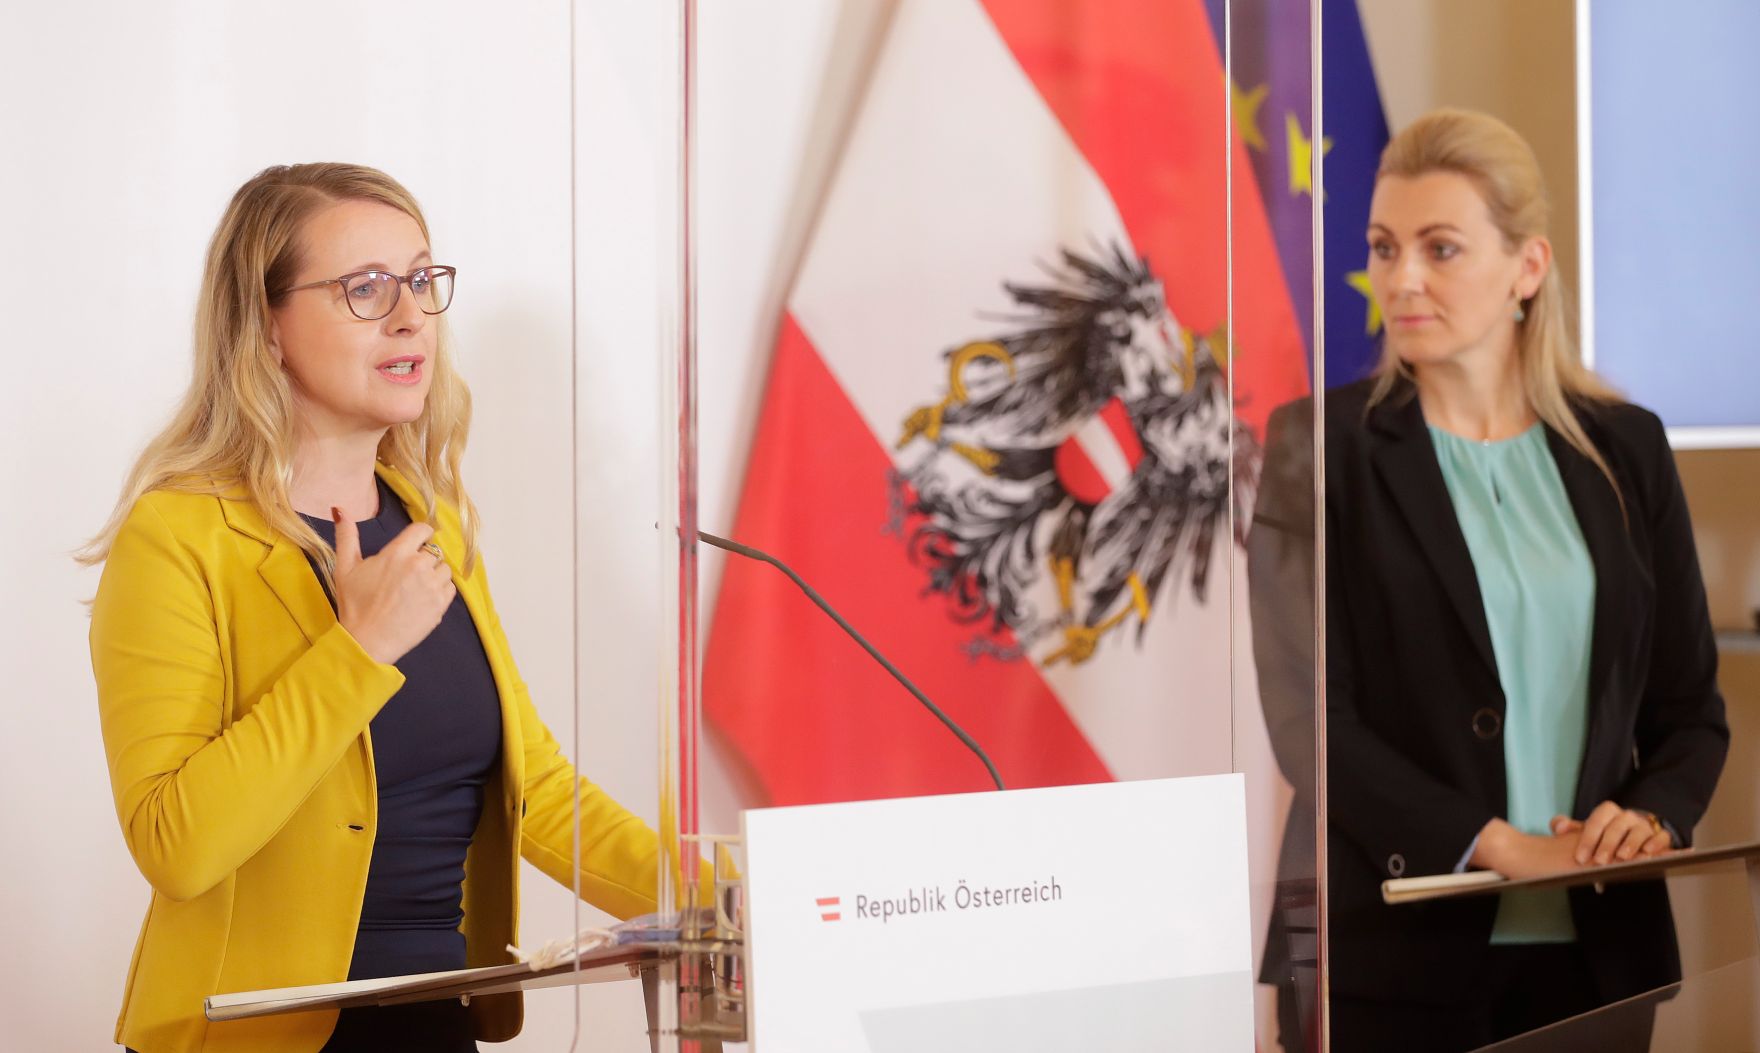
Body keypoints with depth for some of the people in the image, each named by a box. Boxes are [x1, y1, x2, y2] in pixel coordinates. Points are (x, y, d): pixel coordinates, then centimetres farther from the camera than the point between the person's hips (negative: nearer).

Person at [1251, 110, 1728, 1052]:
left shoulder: (1625, 447, 9)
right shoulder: (1317, 444, -1)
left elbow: (1690, 703, 11)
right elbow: (1308, 715, -9)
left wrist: (1652, 816, -9)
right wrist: (1496, 846, -17)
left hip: (1595, 946, 3)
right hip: (1392, 953, -3)